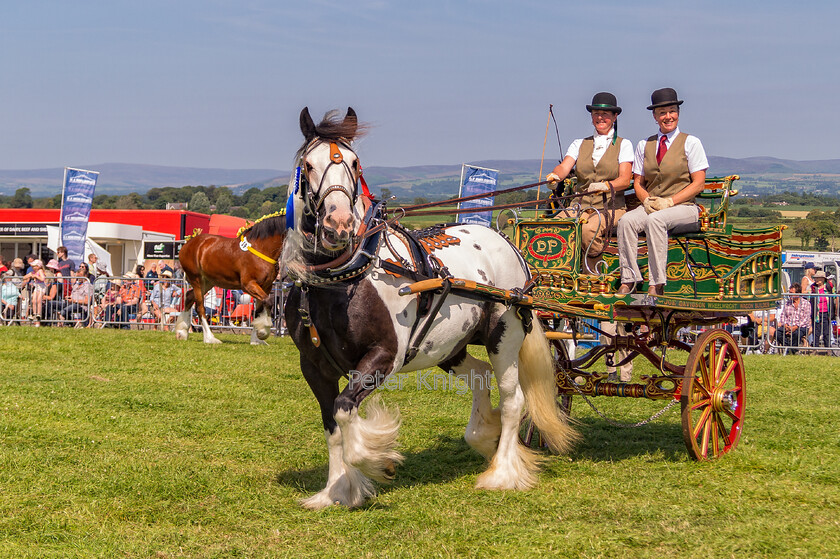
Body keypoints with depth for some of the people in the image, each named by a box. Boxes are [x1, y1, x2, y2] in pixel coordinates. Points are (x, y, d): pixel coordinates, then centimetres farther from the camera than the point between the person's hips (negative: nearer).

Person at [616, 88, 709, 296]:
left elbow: (698, 184, -3)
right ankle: (628, 280, -29)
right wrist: (647, 200, -8)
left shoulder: (690, 142, 3)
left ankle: (656, 285, -34)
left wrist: (669, 201, -15)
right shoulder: (644, 145, 14)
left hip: (683, 207, -4)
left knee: (656, 219, -36)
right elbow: (638, 182, 15)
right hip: (651, 206, 4)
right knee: (626, 220, -28)